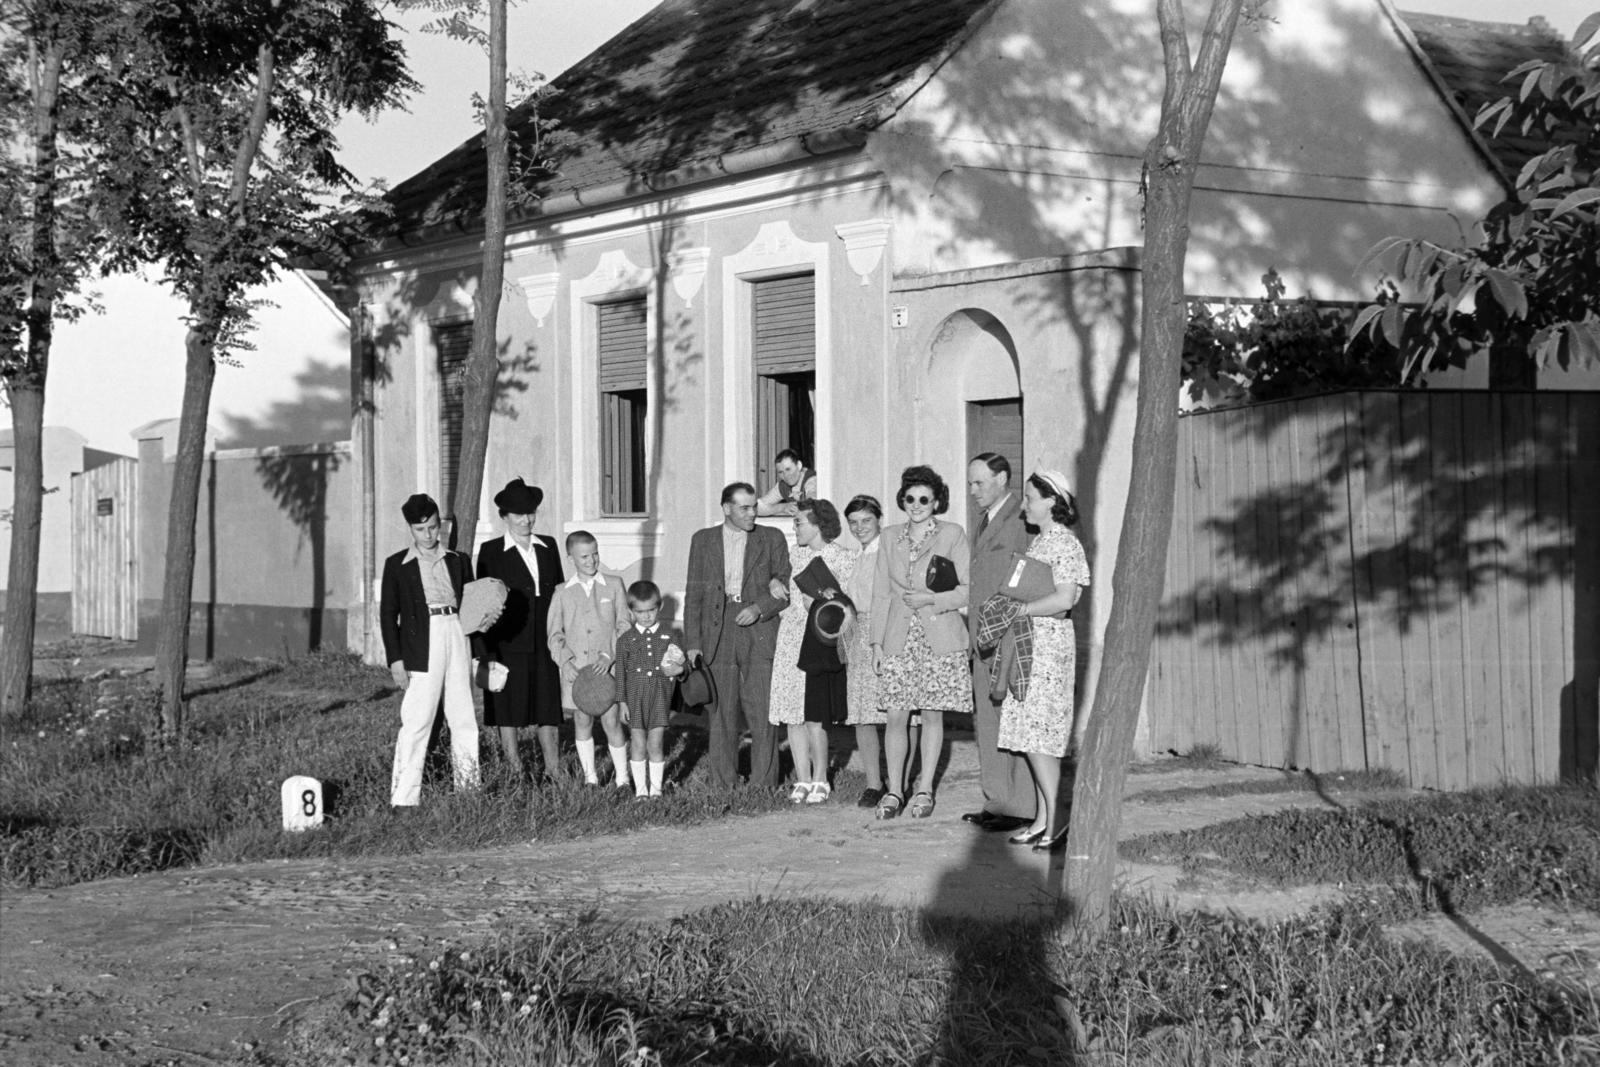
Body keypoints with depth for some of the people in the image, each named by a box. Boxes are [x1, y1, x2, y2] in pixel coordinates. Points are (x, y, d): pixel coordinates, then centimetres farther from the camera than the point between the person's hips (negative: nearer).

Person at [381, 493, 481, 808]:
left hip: (459, 639, 4)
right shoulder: (397, 565, 6)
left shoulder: (458, 561, 14)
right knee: (416, 722, -9)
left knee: (464, 720, 7)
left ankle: (469, 788, 16)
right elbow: (388, 614, 4)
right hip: (421, 646, -3)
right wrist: (395, 659, -4)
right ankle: (404, 796, -9)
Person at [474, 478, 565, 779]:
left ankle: (553, 770, 9)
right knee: (509, 709, 2)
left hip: (544, 640, 3)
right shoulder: (491, 551, 1)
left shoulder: (548, 547, 12)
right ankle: (515, 773, 9)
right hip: (508, 643, -3)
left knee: (549, 707, 3)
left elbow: (558, 591, 14)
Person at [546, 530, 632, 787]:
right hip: (576, 669, 2)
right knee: (582, 721, 7)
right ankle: (589, 776, 19)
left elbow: (624, 624, 2)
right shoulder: (563, 594, 7)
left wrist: (609, 655, -10)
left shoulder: (613, 585, 4)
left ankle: (622, 778, 6)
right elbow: (555, 633, 8)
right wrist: (565, 661, -7)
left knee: (611, 720, -5)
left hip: (607, 667, -2)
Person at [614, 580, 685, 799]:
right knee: (638, 744, 2)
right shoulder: (626, 640, 2)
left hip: (660, 695, 0)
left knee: (656, 744, -1)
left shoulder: (667, 638, 6)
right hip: (635, 695, 0)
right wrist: (622, 701, -2)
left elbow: (678, 667, 14)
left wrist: (676, 669, -10)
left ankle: (656, 788, 8)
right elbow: (620, 672, 3)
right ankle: (640, 789, 10)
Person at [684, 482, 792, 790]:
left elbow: (786, 586, 6)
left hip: (759, 636, -1)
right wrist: (693, 643, 3)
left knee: (762, 715, -6)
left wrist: (759, 608, -11)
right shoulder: (702, 540, 11)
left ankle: (764, 786, 0)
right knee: (720, 716, 3)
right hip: (717, 637, 1)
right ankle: (723, 785, 10)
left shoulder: (772, 539, 8)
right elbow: (693, 594, 10)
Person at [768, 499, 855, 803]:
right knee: (793, 716, 3)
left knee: (814, 717, -7)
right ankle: (802, 780, 11)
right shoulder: (795, 554, 12)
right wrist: (776, 585, 2)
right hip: (791, 638, 5)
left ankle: (820, 780, 7)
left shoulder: (843, 558, -3)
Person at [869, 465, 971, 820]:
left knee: (932, 714, 3)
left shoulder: (952, 535, 0)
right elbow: (881, 593, 11)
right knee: (896, 716, -1)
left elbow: (969, 589, -1)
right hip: (899, 638, 2)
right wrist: (877, 642, 6)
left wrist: (932, 599, -14)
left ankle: (924, 790, 12)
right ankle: (894, 791, 8)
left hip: (939, 638, -2)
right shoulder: (890, 537, 10)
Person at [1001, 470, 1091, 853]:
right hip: (1026, 644, 9)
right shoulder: (1038, 542, 16)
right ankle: (1043, 818, 12)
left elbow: (1064, 598, -22)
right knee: (1033, 735, 8)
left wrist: (1018, 609, -18)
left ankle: (1056, 821, -8)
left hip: (1048, 643, -9)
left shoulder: (1065, 545, -11)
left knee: (1037, 735, -10)